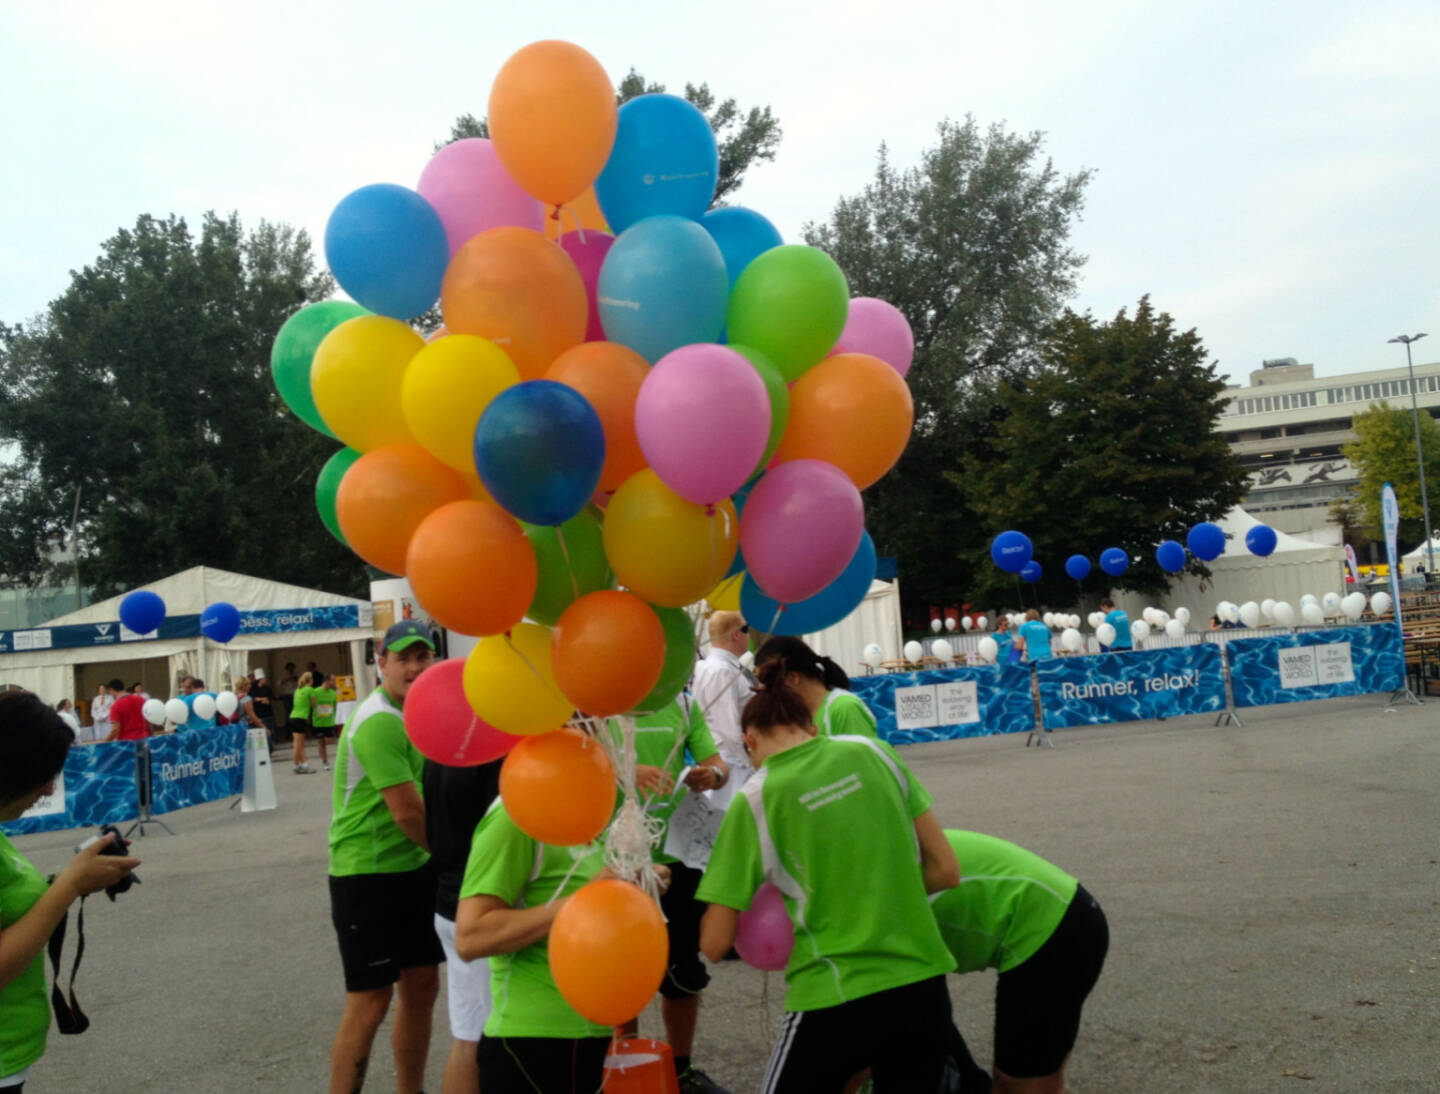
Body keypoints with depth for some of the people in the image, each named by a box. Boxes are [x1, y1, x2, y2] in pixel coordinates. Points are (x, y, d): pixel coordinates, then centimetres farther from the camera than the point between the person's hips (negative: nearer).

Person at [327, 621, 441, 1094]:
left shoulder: (412, 713, 10)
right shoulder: (379, 721, -21)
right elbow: (409, 813, -23)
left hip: (412, 867, 9)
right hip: (367, 876, -9)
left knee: (422, 984, 15)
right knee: (370, 1001, -2)